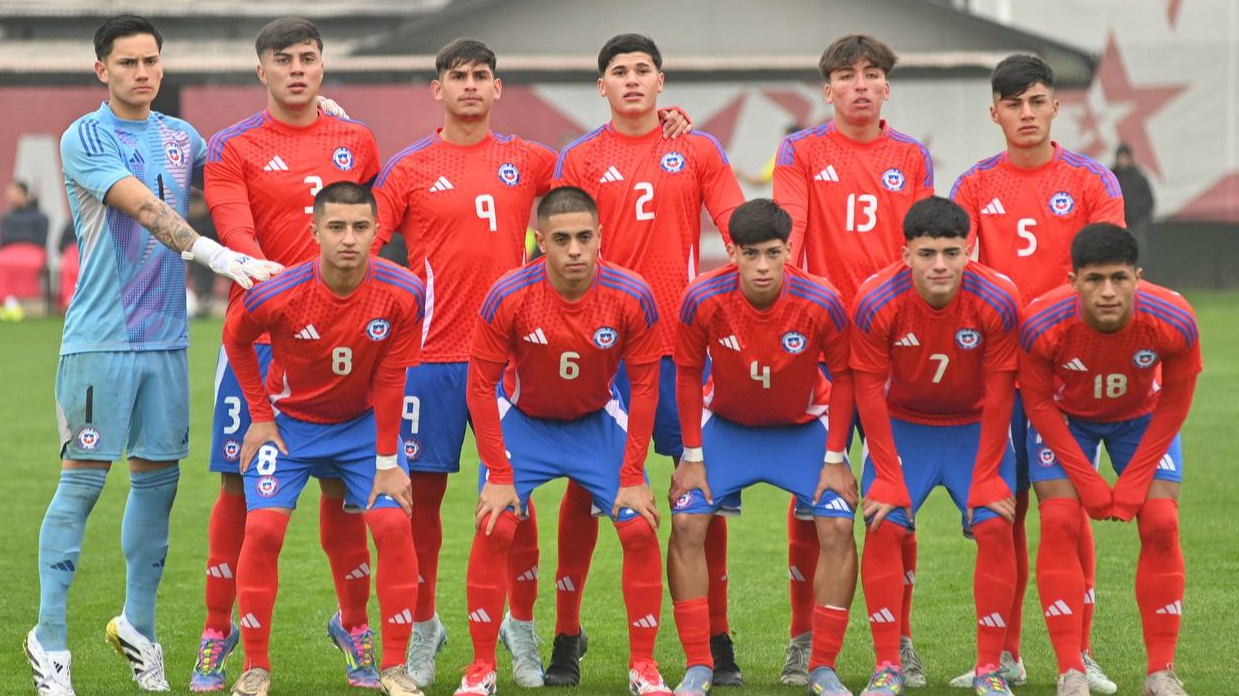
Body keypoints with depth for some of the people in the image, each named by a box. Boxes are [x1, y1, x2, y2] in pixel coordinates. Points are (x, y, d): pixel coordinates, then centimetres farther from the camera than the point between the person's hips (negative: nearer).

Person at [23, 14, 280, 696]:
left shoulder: (182, 138, 12)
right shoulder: (84, 139, -6)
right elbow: (144, 209, -18)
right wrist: (220, 257, -29)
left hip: (165, 336, 5)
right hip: (99, 338, -5)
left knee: (157, 477, 8)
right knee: (82, 480, -4)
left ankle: (138, 627, 21)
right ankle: (49, 641, 2)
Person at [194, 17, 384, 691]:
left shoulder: (356, 141, 10)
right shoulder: (232, 149, 0)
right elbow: (239, 239, -12)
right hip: (260, 335, -2)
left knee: (342, 485, 4)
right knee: (239, 484, 0)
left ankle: (354, 626, 16)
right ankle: (217, 636, 8)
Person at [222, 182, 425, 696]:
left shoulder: (403, 294, -23)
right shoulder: (278, 295, -26)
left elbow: (389, 381, -13)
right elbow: (235, 339, -3)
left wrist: (387, 463, -10)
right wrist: (260, 416, -3)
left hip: (362, 422, 1)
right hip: (289, 421, -1)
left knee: (394, 524, -14)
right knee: (263, 528, -16)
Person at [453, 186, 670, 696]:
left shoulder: (632, 298, -23)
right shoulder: (508, 298, -26)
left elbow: (645, 387, -12)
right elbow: (481, 386, -16)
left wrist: (632, 477, -12)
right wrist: (499, 476, -17)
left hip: (598, 420, 1)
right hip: (523, 419, -1)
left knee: (640, 530, -9)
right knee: (494, 529, -15)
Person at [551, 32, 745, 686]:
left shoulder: (698, 151, 8)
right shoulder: (580, 159, 6)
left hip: (683, 343, 0)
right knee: (584, 486, 0)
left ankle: (717, 640, 7)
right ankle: (566, 637, 8)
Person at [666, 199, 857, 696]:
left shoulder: (820, 303, -27)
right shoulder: (704, 300, -26)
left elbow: (844, 376, -11)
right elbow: (688, 375, -10)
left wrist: (835, 459, -12)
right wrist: (693, 457, -10)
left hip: (804, 426, 0)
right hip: (726, 425, 0)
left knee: (837, 525, -15)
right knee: (687, 521, -13)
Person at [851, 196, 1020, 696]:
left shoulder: (997, 301, -23)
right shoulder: (876, 302, -23)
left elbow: (999, 394, -15)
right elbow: (870, 393, -15)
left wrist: (985, 478, -14)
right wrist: (890, 479, -16)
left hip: (975, 426, 0)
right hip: (903, 425, 0)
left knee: (995, 527, -15)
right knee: (883, 526, -15)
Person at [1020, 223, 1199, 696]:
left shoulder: (1174, 323, -32)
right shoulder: (1041, 326, -35)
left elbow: (1173, 404, -15)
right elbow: (1038, 404, -18)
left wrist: (1135, 481, -15)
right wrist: (1087, 481, -18)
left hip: (1142, 418, 1)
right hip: (1065, 419, -1)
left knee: (1161, 524, -12)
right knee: (1059, 523, -17)